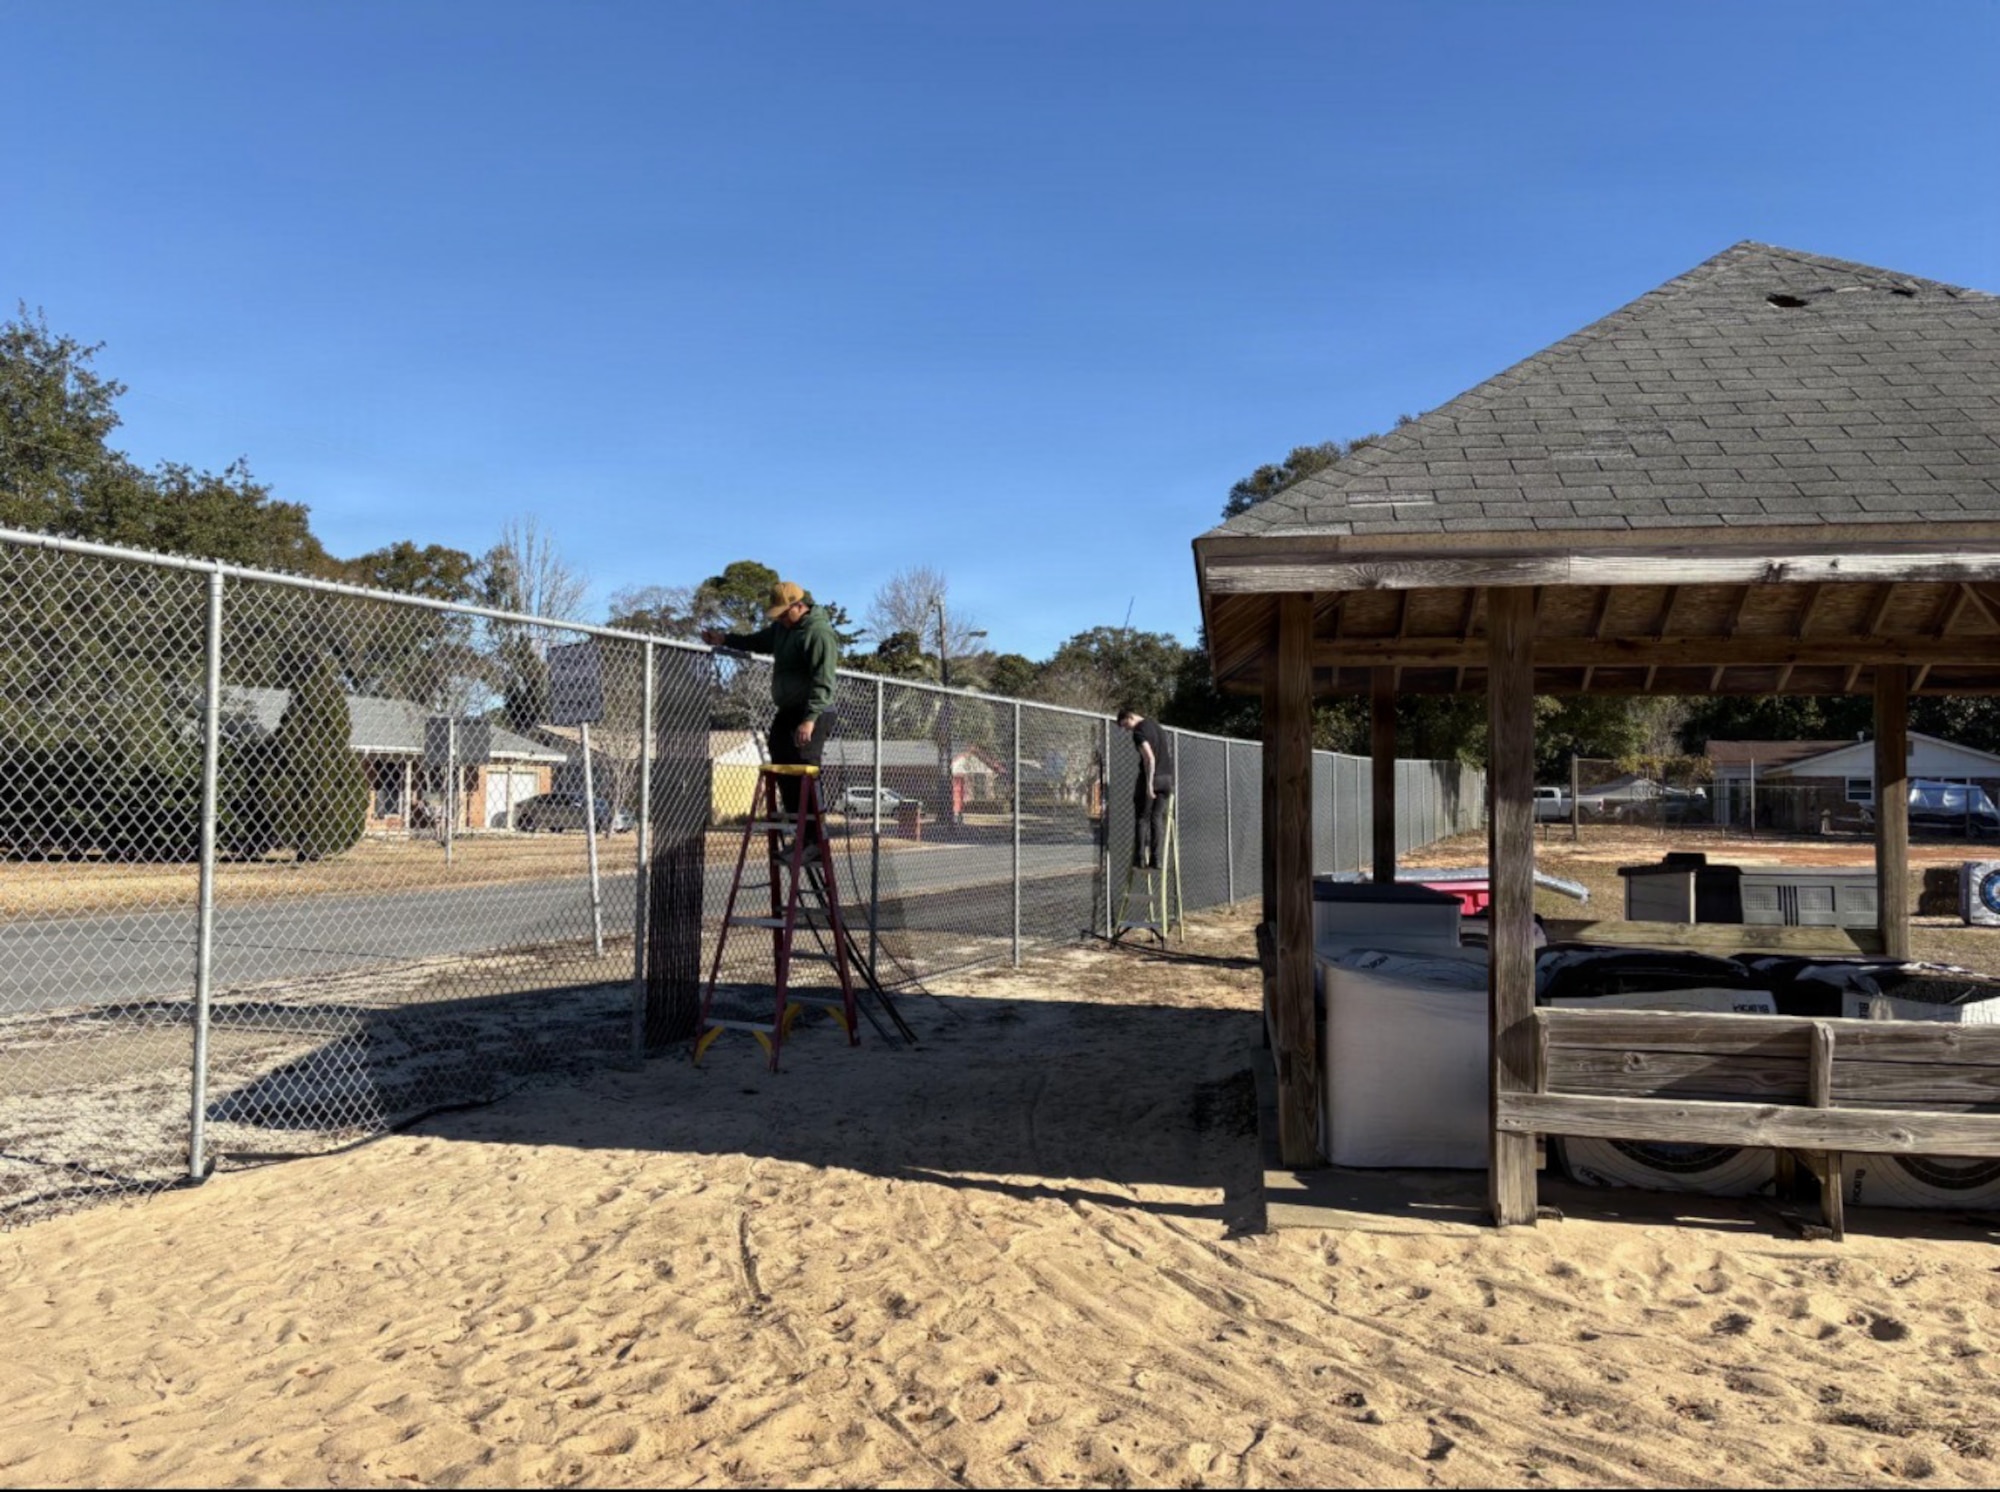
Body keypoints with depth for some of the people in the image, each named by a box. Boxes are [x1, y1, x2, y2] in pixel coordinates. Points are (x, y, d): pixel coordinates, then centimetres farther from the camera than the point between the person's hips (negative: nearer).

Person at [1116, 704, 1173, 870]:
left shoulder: (1139, 732, -11)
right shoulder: (1156, 725, 17)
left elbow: (1150, 758, -22)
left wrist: (1149, 784, -22)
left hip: (1150, 777, -7)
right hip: (1166, 778, 7)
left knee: (1142, 818, 1)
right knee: (1158, 818, 7)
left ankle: (1140, 858, 0)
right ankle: (1155, 859, 2)